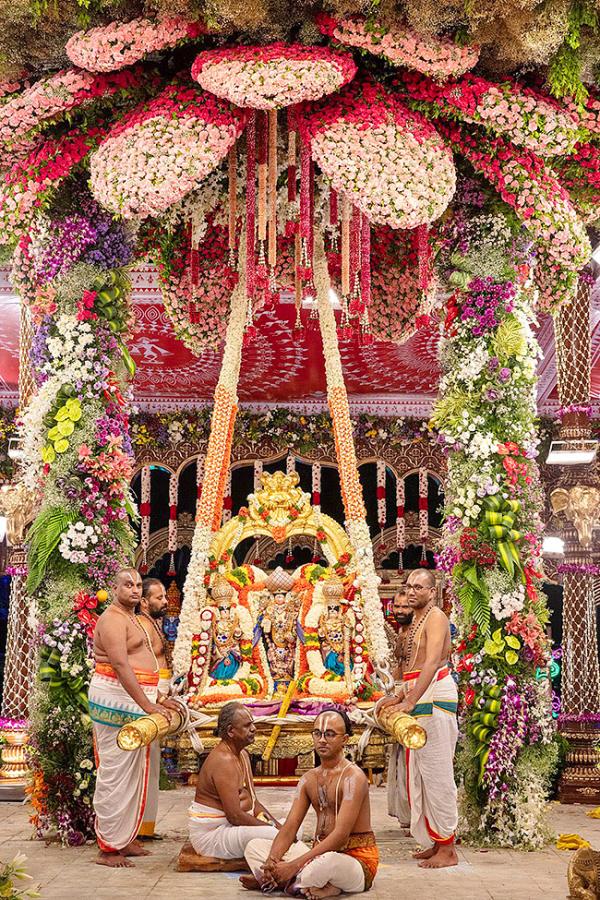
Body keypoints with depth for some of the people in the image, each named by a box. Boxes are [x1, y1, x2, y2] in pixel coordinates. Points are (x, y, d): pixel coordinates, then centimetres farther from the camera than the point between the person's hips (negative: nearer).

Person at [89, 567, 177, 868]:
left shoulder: (130, 618, 19)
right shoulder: (113, 619, -14)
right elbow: (120, 666, -24)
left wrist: (155, 698, 20)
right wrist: (147, 705, -26)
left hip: (134, 700, 10)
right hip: (116, 699, -10)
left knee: (132, 772, 14)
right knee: (115, 772, -6)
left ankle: (125, 839, 22)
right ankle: (107, 848, 0)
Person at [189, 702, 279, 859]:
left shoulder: (242, 754, 11)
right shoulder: (223, 760, -22)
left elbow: (253, 802, 12)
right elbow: (235, 816, -26)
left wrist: (277, 825, -4)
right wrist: (271, 828, -17)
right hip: (211, 833, -10)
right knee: (270, 835, -33)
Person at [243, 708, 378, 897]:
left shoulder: (353, 777, -14)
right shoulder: (309, 779, 10)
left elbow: (341, 836, -23)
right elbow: (289, 827, 4)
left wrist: (294, 865, -27)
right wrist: (272, 861, -18)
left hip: (357, 860, -8)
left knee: (326, 861, -42)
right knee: (254, 846, 0)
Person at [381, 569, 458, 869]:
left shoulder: (435, 617, -11)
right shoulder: (416, 621, 20)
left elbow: (432, 663, -23)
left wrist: (410, 701, -28)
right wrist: (400, 697, 18)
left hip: (435, 698, -10)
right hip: (420, 699, 10)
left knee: (436, 773, -7)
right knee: (420, 774, 12)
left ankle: (447, 850, -2)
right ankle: (436, 843, 19)